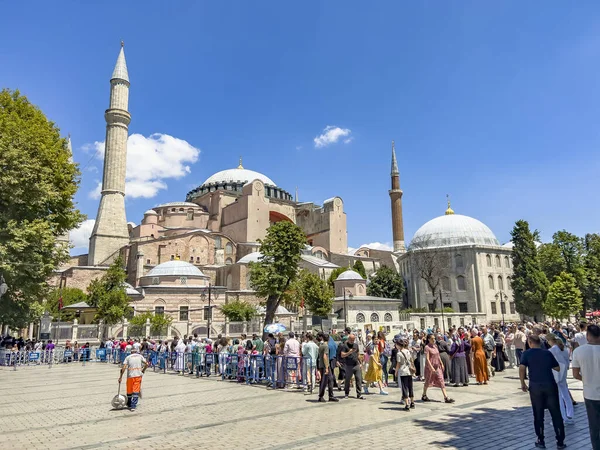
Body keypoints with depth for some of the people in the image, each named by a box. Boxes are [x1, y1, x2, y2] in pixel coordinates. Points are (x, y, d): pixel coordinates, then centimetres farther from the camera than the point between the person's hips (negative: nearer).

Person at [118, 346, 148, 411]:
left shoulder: (128, 357, 9)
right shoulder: (140, 356, 12)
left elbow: (124, 367, -3)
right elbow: (146, 364, 4)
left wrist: (120, 377, 0)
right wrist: (143, 371, 19)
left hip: (130, 375, 0)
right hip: (138, 375, 0)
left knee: (129, 391, 15)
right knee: (136, 391, 0)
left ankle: (129, 405, 31)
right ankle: (133, 406, -7)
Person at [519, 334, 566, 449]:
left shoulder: (527, 353, 1)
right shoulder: (547, 353, 8)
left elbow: (522, 368, -11)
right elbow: (558, 368, 14)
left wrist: (523, 383, 0)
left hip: (535, 386, -1)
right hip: (550, 385, 2)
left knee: (538, 415, 10)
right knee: (556, 414, 11)